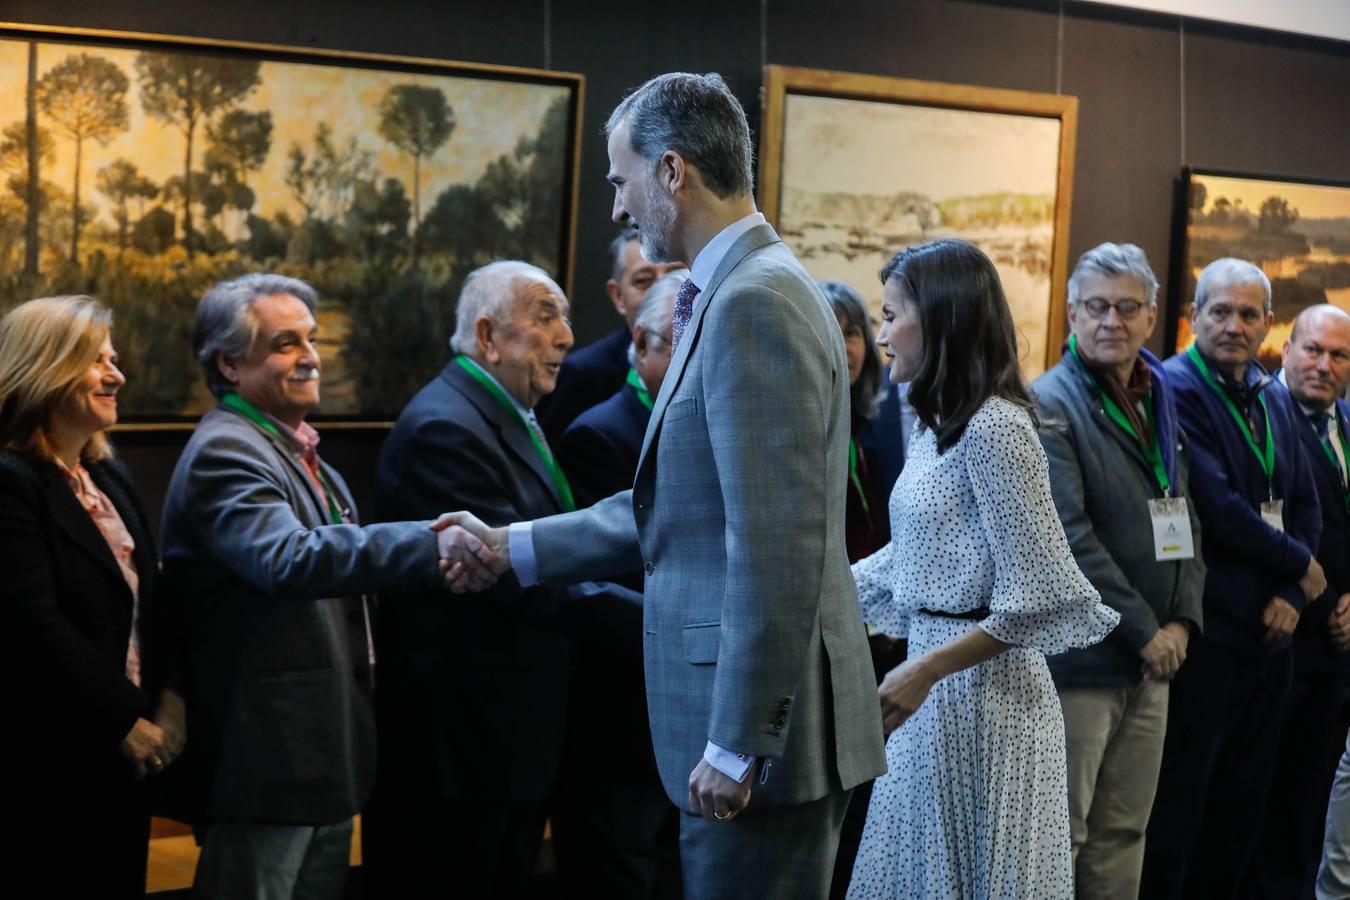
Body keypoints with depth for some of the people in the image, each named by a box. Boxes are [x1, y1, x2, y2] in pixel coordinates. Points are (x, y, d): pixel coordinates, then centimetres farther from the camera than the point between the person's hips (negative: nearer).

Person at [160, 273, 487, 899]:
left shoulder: (293, 450, 16)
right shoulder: (225, 453, -17)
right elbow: (288, 560, -34)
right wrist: (429, 547, -42)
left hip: (323, 754, 10)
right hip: (270, 760, -10)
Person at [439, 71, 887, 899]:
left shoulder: (754, 302, -17)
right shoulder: (738, 292, 14)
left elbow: (777, 548, -23)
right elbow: (678, 507, 19)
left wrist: (736, 745, -20)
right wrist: (515, 549, 21)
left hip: (765, 727, -10)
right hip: (753, 720, 10)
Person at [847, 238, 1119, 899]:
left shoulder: (993, 427, -16)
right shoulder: (937, 427, 12)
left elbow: (1038, 597, -20)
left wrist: (924, 672, -20)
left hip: (981, 688, -9)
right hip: (937, 686, 9)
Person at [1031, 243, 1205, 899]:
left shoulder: (1158, 404, 14)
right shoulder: (1049, 403, -10)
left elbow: (1185, 522, 17)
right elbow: (1068, 536, -18)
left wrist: (1182, 619, 1)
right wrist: (1144, 630, -15)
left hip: (1152, 664, 7)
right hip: (1079, 663, -7)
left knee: (1123, 837, 13)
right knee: (1060, 839, -1)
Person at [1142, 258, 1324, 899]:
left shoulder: (1274, 400, 14)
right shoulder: (1175, 389, -11)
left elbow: (1304, 504, 14)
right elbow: (1216, 508, -19)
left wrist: (1291, 595, -2)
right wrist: (1298, 564, -7)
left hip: (1269, 629, 7)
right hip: (1206, 628, -7)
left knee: (1245, 798, 13)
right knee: (1180, 800, -2)